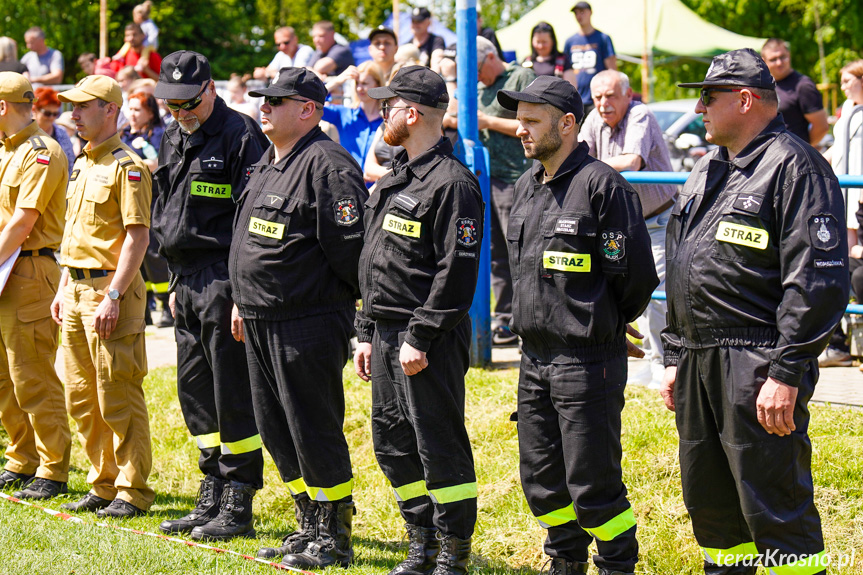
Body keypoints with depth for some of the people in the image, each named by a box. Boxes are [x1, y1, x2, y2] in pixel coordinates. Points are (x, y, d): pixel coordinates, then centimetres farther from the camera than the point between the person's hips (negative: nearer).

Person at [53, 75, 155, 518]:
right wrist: (64, 289, 19)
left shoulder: (126, 166, -12)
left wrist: (113, 296, -22)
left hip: (110, 289, -9)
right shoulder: (82, 164, 17)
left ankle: (133, 493, 0)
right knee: (81, 397, 12)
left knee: (118, 398, -6)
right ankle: (103, 485, 20)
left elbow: (137, 236, -18)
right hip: (77, 289, 10)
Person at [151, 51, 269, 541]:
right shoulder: (173, 142, 15)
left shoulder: (240, 136, -11)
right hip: (189, 284, 9)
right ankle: (212, 500, 20)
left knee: (234, 395, -5)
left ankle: (239, 508, 1)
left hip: (226, 282, -9)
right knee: (195, 391, 11)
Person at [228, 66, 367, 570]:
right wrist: (243, 301, 23)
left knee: (314, 432, -4)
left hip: (309, 324, -10)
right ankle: (309, 528, 27)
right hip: (262, 322, 10)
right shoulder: (269, 164, 16)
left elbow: (349, 244, -19)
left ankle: (335, 538, 7)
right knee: (277, 432, 15)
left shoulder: (327, 165, -16)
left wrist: (369, 302, -13)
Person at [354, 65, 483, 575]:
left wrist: (420, 337, -20)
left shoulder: (452, 183, -14)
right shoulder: (396, 179, 17)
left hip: (430, 341, -10)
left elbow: (456, 273, -19)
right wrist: (368, 333, 19)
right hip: (388, 333, 10)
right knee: (393, 442, 13)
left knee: (440, 443, -4)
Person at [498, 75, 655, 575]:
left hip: (588, 361, -8)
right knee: (541, 479, 15)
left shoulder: (602, 185, -13)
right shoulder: (527, 187, 12)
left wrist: (602, 326, 0)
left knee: (593, 485, -4)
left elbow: (636, 274, -13)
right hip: (534, 359, 8)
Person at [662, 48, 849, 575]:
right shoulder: (709, 171, 19)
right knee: (709, 502, 15)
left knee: (774, 509, -8)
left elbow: (818, 280, -18)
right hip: (698, 362, 9)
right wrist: (676, 358, 21)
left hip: (758, 368, -9)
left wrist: (786, 374, -22)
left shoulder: (796, 167, -10)